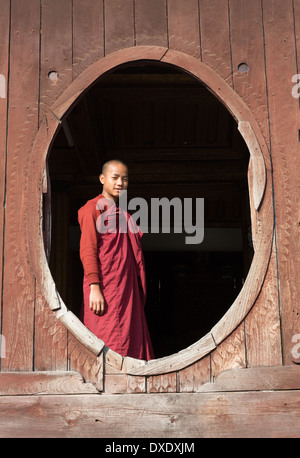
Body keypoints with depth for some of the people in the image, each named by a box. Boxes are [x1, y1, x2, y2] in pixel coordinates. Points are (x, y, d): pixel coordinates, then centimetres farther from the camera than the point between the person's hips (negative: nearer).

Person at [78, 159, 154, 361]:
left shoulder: (122, 213, 20)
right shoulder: (93, 209, -2)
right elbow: (87, 250, -11)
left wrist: (138, 290, 16)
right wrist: (94, 288, -20)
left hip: (127, 287, 8)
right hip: (105, 289, -8)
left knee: (130, 342, 5)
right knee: (108, 344, -9)